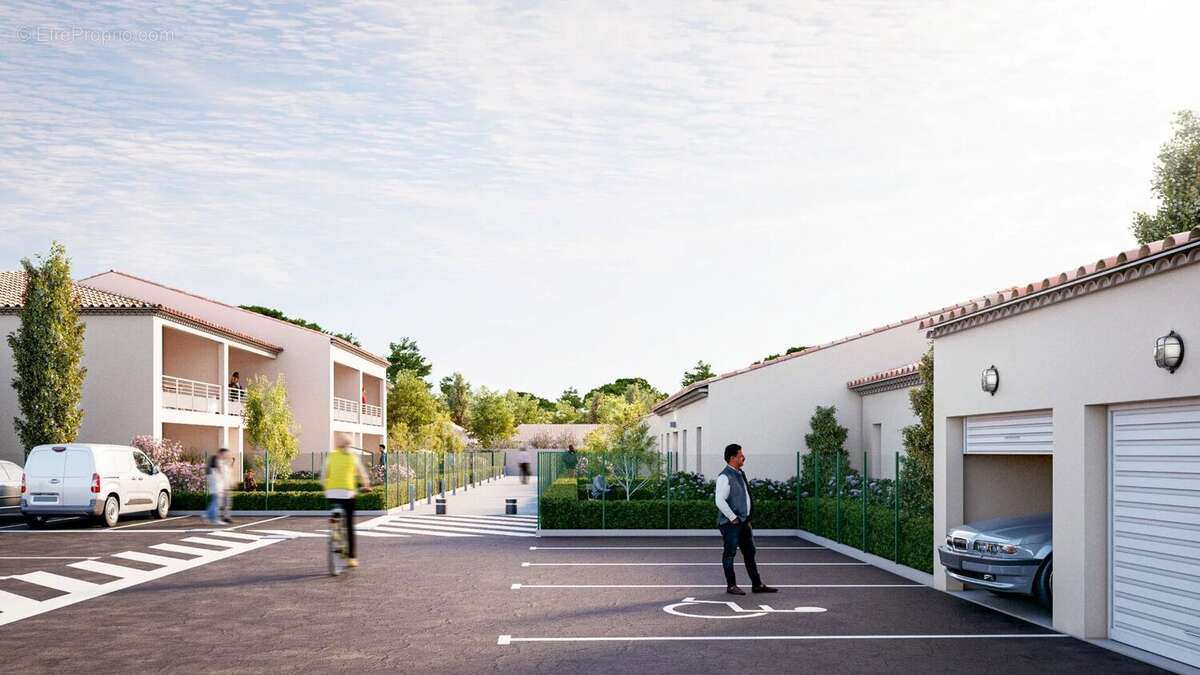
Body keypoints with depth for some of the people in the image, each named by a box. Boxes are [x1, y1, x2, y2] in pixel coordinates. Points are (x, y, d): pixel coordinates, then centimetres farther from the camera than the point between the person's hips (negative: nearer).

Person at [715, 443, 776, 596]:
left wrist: (747, 517, 16)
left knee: (750, 553, 12)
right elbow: (720, 501, -22)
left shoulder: (740, 474, 14)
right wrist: (733, 518, -18)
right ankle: (731, 586, 10)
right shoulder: (724, 477, -15)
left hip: (744, 521, 9)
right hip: (731, 523, -9)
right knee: (730, 554, 1)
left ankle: (757, 584, 18)